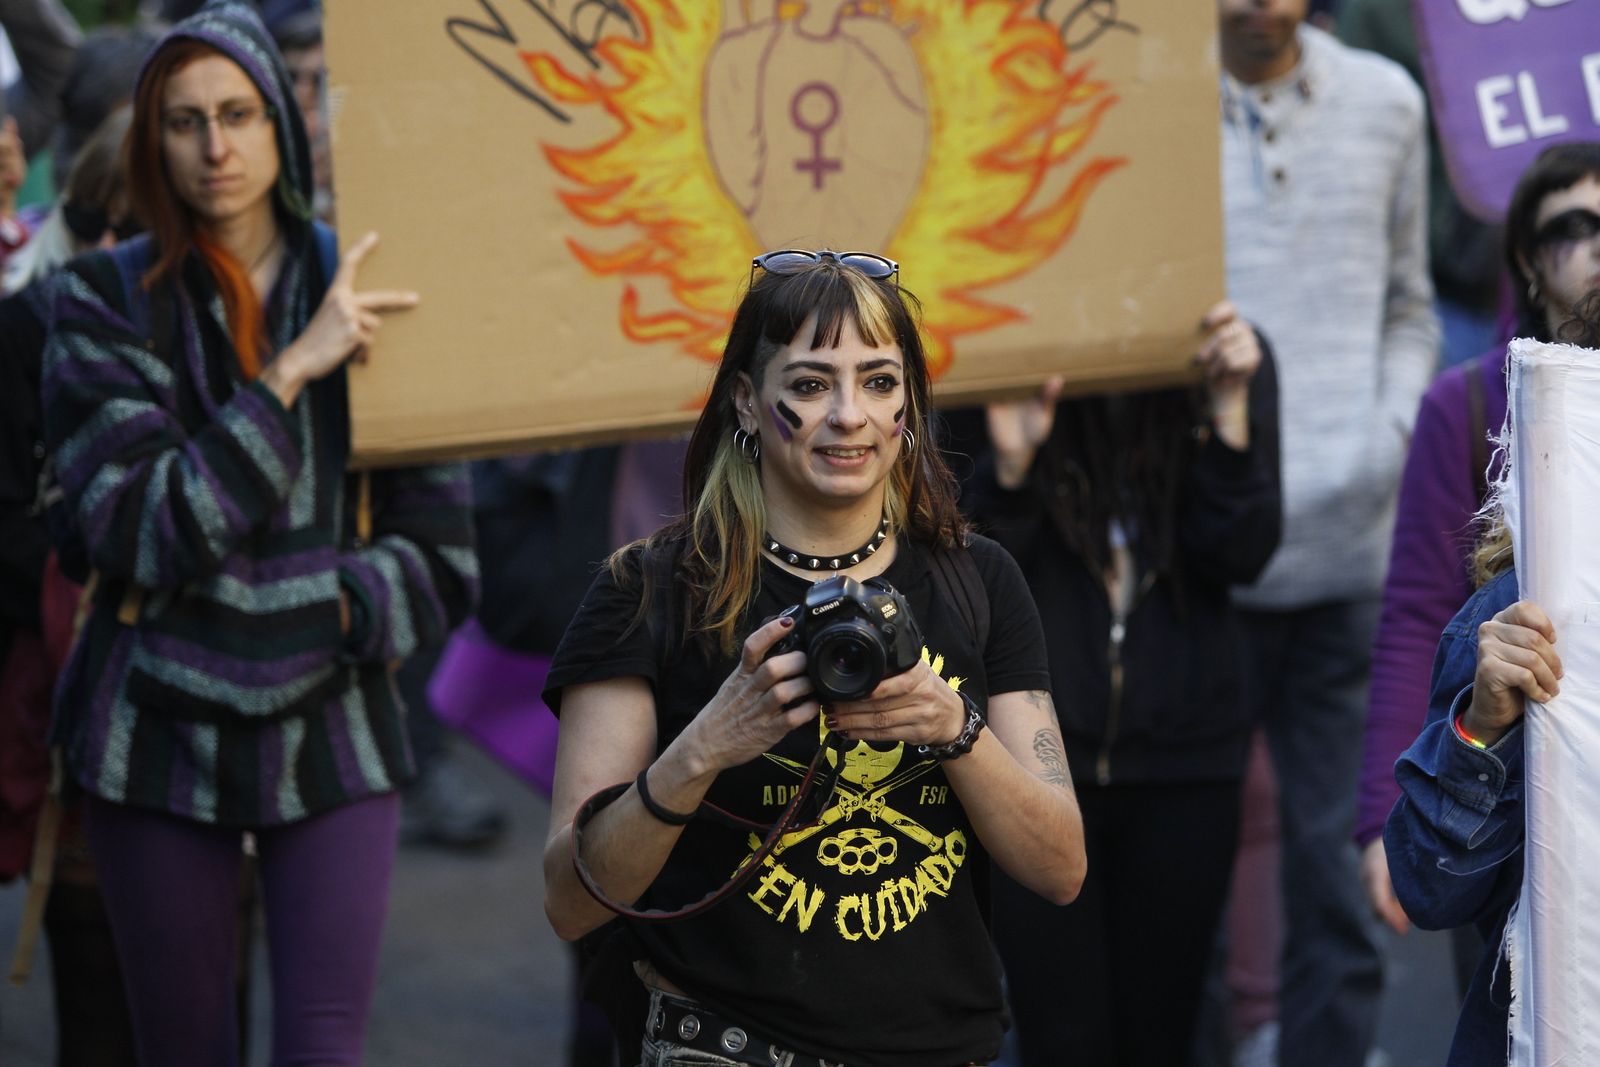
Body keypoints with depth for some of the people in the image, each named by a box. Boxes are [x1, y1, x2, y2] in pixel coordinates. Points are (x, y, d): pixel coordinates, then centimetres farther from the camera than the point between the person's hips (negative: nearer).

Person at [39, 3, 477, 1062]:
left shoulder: (365, 298, 2)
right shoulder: (106, 302, -1)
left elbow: (442, 564, 3)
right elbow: (140, 532, -14)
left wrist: (297, 614, -12)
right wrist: (291, 372, -18)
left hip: (331, 726, 0)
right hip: (160, 731, 0)